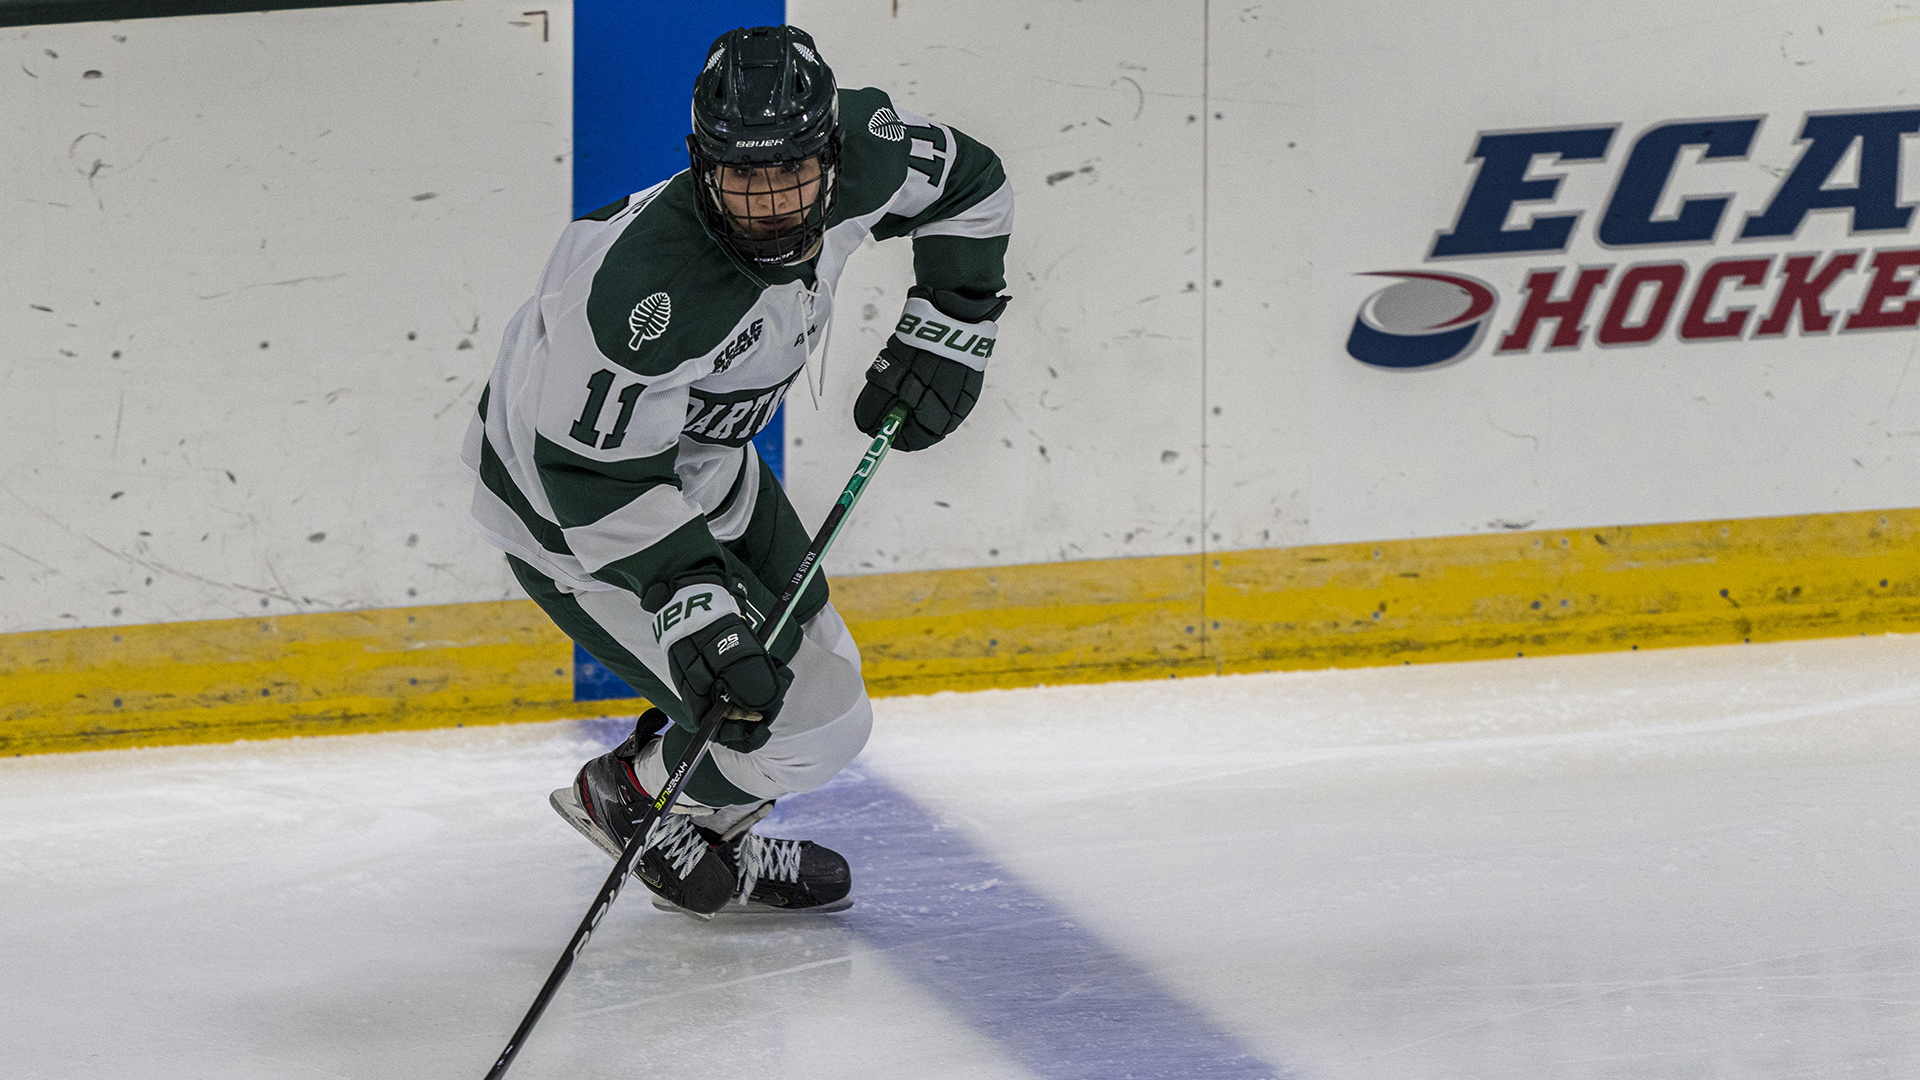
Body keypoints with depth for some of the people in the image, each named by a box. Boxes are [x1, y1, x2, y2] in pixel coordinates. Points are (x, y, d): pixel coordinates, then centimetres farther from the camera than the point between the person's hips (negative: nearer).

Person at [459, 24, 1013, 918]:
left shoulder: (864, 156, -19)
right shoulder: (647, 287, -40)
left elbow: (968, 189, 4)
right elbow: (598, 475, -31)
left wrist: (946, 333, -1)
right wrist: (689, 596, -35)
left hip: (695, 457, 8)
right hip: (563, 506, -8)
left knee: (814, 667, 19)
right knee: (812, 726, -8)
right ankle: (631, 804, 18)